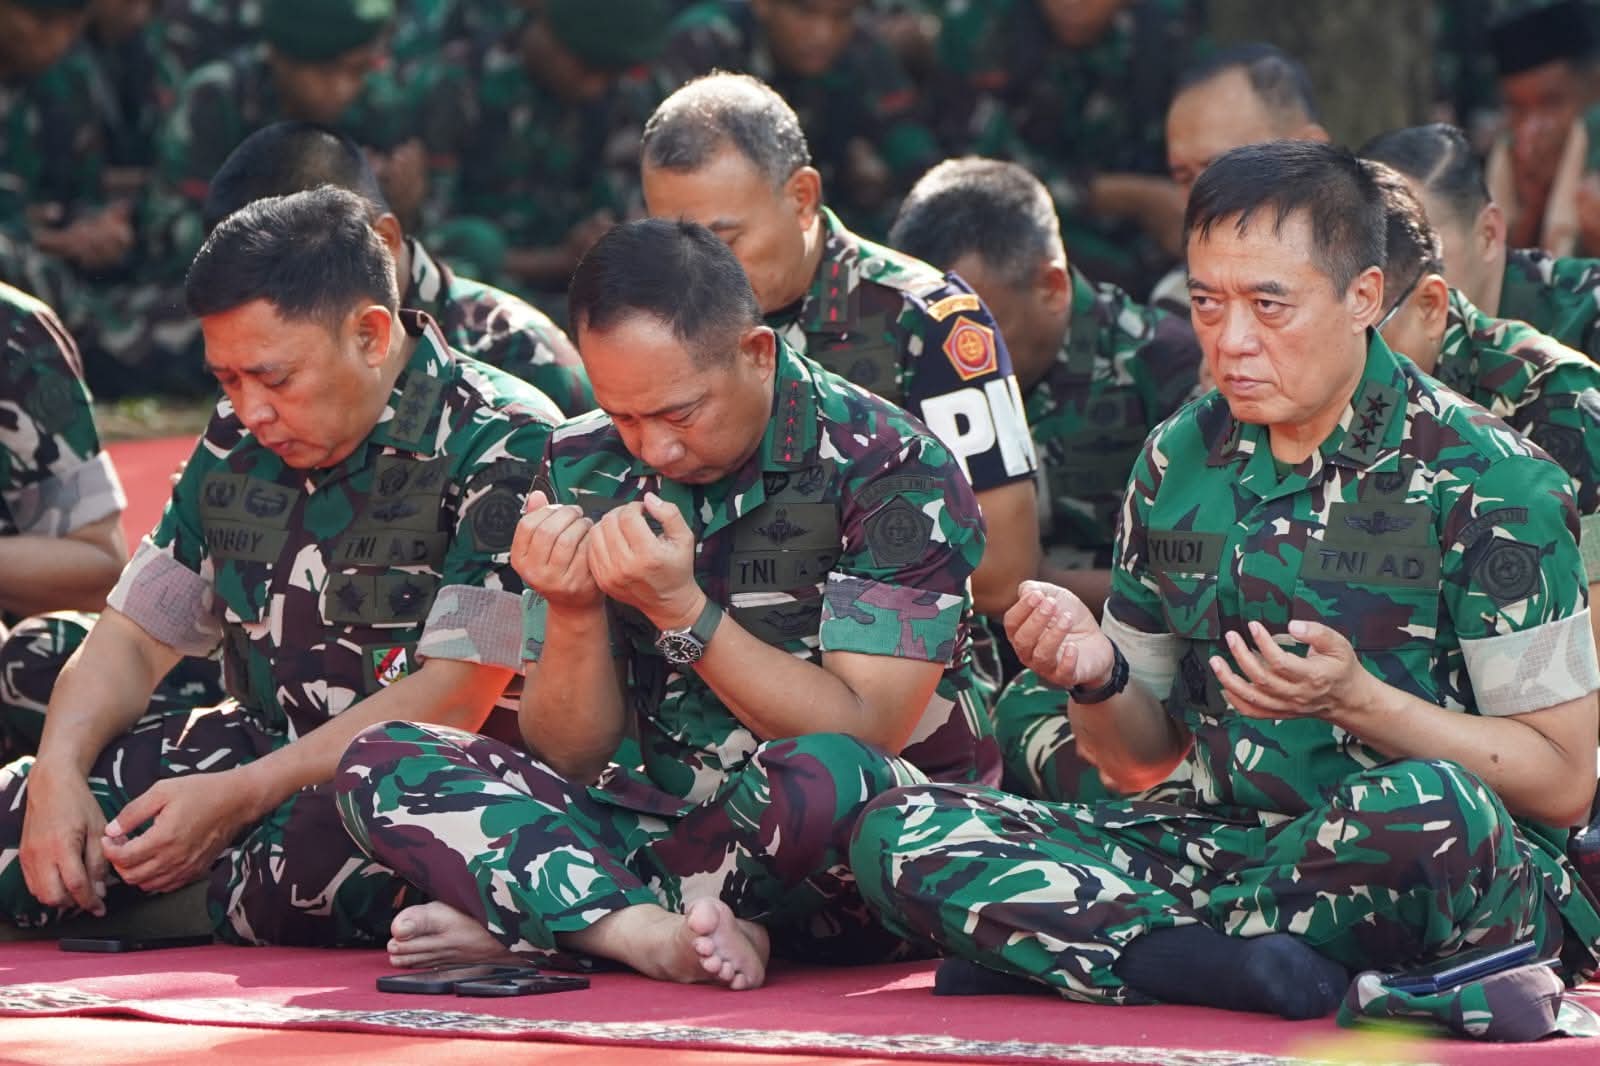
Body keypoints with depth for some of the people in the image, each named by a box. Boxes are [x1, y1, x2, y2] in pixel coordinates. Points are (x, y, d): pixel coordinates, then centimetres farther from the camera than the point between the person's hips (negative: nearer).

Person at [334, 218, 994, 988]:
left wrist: (680, 611, -24)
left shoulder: (891, 471, -11)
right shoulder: (584, 470, 2)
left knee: (818, 777, -40)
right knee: (382, 765, -12)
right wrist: (574, 613, -17)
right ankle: (656, 934, -30)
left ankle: (509, 924, -17)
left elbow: (862, 736, -18)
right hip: (670, 829, 4)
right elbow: (567, 760, 2)